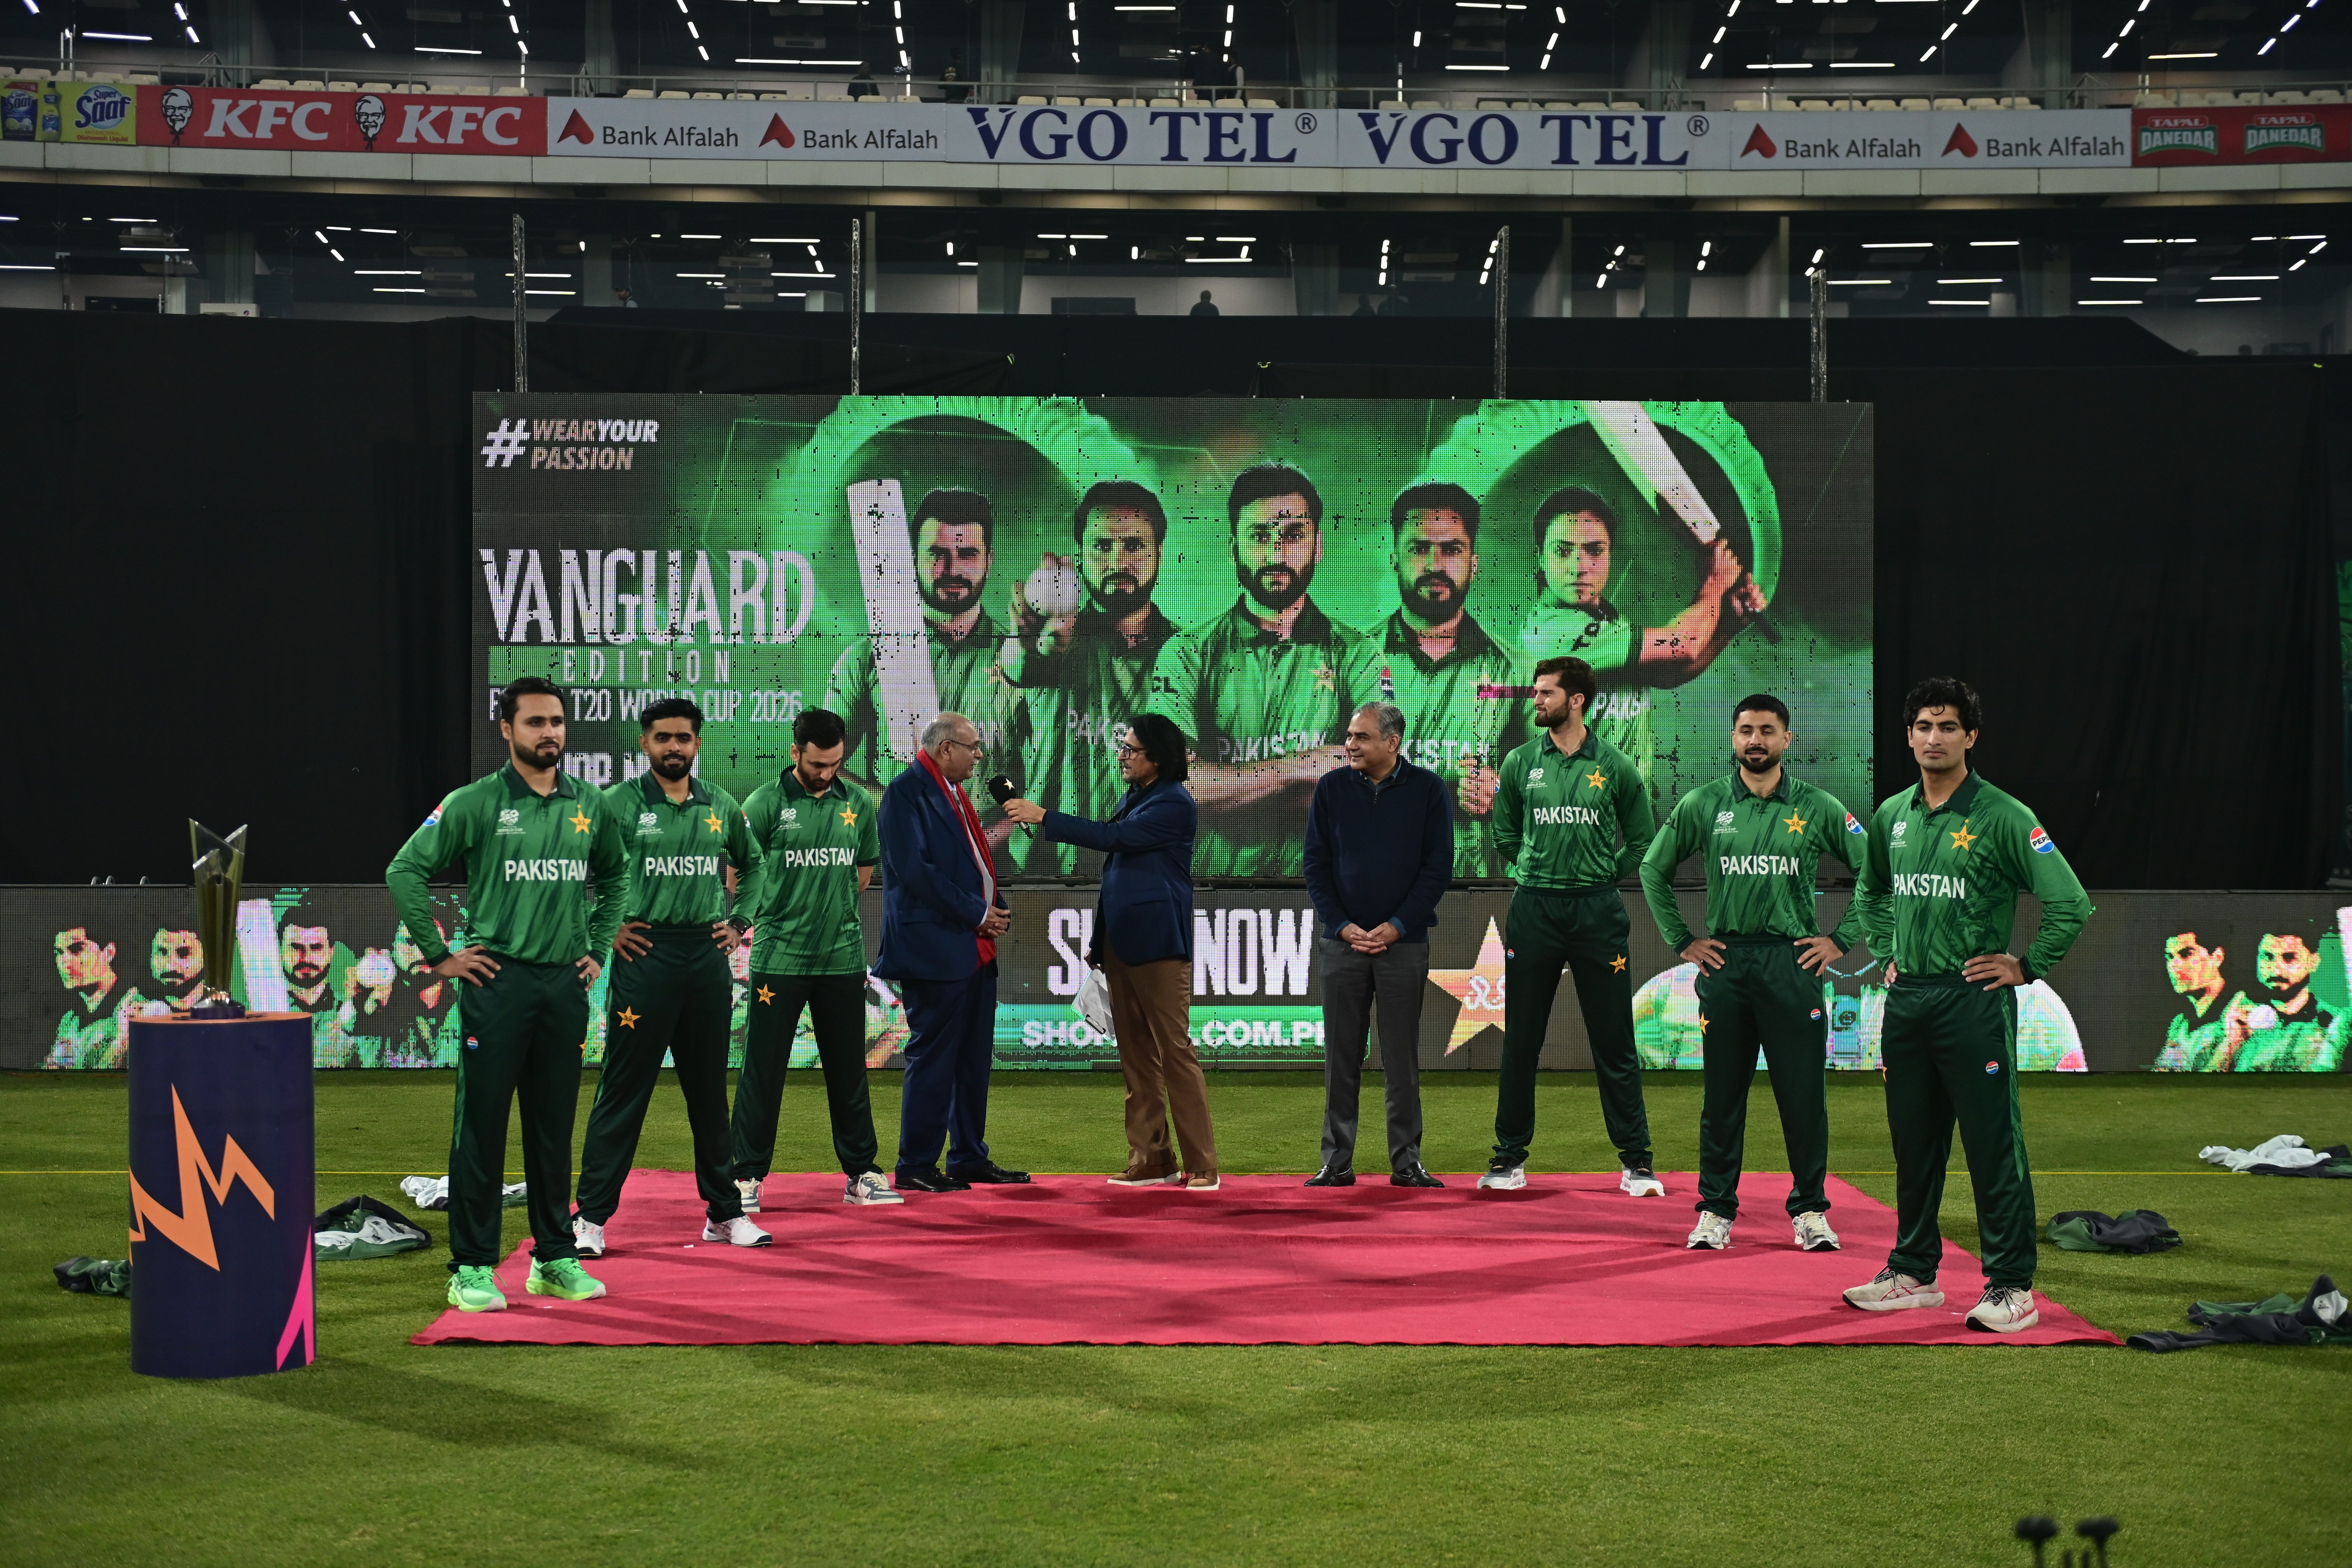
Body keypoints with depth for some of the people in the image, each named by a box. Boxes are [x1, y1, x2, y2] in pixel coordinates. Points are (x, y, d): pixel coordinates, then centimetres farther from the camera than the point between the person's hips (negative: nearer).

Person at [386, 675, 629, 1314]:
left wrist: (597, 947, 17)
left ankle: (556, 1258, 19)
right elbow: (405, 871, -4)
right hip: (498, 981, -4)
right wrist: (439, 955, -5)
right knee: (481, 1125, -2)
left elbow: (615, 874, 27)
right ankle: (472, 1267, 3)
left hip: (565, 985, 4)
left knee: (554, 1127, 10)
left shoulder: (590, 806, 9)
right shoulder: (475, 804, -4)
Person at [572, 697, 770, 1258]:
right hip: (645, 955, -4)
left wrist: (739, 922, 16)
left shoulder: (722, 806, 10)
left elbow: (752, 864, 26)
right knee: (623, 1091, -3)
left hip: (708, 958, 4)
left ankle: (724, 1211, 21)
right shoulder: (619, 803, -4)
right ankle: (592, 1216, 1)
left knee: (710, 1090, 12)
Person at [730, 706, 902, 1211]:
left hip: (843, 958, 4)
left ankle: (861, 1173, 19)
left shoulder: (858, 804, 6)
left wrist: (832, 912, 11)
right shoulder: (766, 803, -6)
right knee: (762, 1069, 1)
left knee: (849, 1070, 11)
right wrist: (779, 916, -3)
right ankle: (748, 1175, 9)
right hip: (779, 958, -4)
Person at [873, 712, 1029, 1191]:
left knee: (974, 1058, 13)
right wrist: (976, 914, -15)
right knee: (933, 1057, -5)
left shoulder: (953, 793, 18)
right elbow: (914, 870, -19)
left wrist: (996, 910, 5)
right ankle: (916, 1166, 1)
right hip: (934, 949, -9)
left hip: (975, 949, 9)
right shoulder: (906, 793, -11)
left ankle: (969, 1159, 21)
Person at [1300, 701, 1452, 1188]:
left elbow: (1438, 866, -1)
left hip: (1403, 942, -1)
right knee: (1341, 1057, 3)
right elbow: (1316, 864, 5)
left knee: (1402, 1059, 2)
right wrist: (1342, 926, -6)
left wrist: (1397, 927, -9)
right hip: (1342, 942, 1)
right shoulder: (1332, 788, 5)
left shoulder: (1427, 789, 1)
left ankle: (1406, 1162, 9)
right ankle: (1336, 1162, 8)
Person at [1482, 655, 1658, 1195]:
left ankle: (1637, 1163, 8)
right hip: (1533, 910, 2)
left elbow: (1641, 838, 11)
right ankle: (1511, 1156, 16)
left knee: (1614, 1043, 1)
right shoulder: (1520, 763, 5)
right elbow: (1504, 833, 16)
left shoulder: (1614, 766, 1)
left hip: (1597, 911, -1)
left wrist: (1602, 877, 5)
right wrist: (1537, 871, 8)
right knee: (1521, 1041, 6)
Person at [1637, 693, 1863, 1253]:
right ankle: (1716, 1210, 13)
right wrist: (1683, 941, 8)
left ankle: (1811, 1210, 12)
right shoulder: (1702, 805, 5)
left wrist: (1840, 939, 2)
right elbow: (1654, 870, 14)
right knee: (1722, 1092, 5)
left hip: (1794, 961, -1)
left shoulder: (1819, 808, 2)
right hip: (1725, 960, 1)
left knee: (1804, 1091, 0)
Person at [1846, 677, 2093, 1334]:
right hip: (1906, 1002, 6)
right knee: (1914, 1145, 13)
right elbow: (1871, 892, 29)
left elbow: (2070, 903, -12)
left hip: (1973, 1002, -6)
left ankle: (2012, 1288, 2)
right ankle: (1913, 1273, 24)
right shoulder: (1892, 815, 10)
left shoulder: (2002, 817, -9)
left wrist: (2025, 967, -9)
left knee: (1993, 1149, -3)